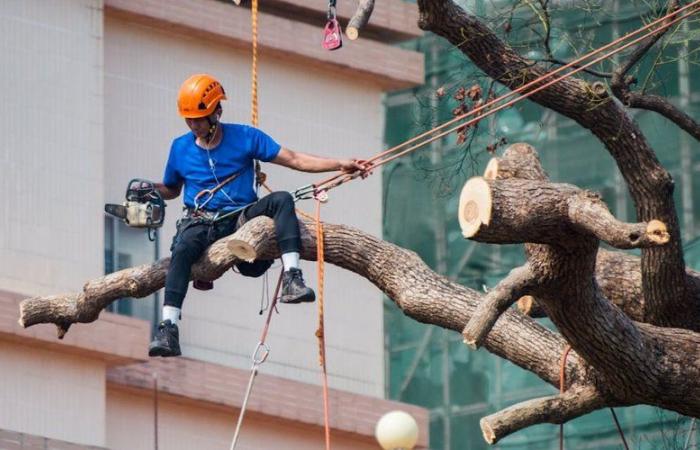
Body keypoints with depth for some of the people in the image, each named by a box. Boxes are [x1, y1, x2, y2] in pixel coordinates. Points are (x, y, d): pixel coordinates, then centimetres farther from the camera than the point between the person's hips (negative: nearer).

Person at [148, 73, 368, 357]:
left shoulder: (244, 137, 3)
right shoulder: (180, 148, 9)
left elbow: (294, 160, 0)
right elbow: (171, 190, 23)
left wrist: (339, 165, -9)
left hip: (241, 217, 0)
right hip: (201, 222, 0)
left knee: (281, 200, -28)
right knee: (183, 248, -35)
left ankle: (291, 279, -41)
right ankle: (168, 328, -47)